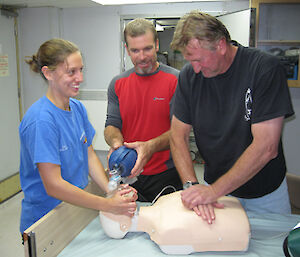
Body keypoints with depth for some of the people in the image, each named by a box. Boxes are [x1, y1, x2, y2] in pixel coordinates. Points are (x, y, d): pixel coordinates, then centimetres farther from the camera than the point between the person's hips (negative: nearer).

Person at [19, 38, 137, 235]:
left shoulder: (78, 108, 0)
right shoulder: (41, 120, -24)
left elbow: (89, 154, 1)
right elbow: (53, 185, -25)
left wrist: (112, 191, -14)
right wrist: (108, 205, -26)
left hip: (77, 209, 7)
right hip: (44, 221, -6)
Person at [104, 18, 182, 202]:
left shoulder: (176, 80, -9)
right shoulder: (118, 84, 5)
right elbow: (111, 124, 3)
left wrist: (151, 146, -30)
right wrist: (116, 142, -19)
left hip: (166, 175, -3)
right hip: (127, 174, 3)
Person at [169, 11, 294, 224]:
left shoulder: (266, 68, -21)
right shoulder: (189, 76, -8)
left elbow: (266, 147, -26)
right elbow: (178, 136, -8)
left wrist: (213, 191, -27)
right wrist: (192, 186, -24)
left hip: (265, 194, -2)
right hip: (216, 187, 2)